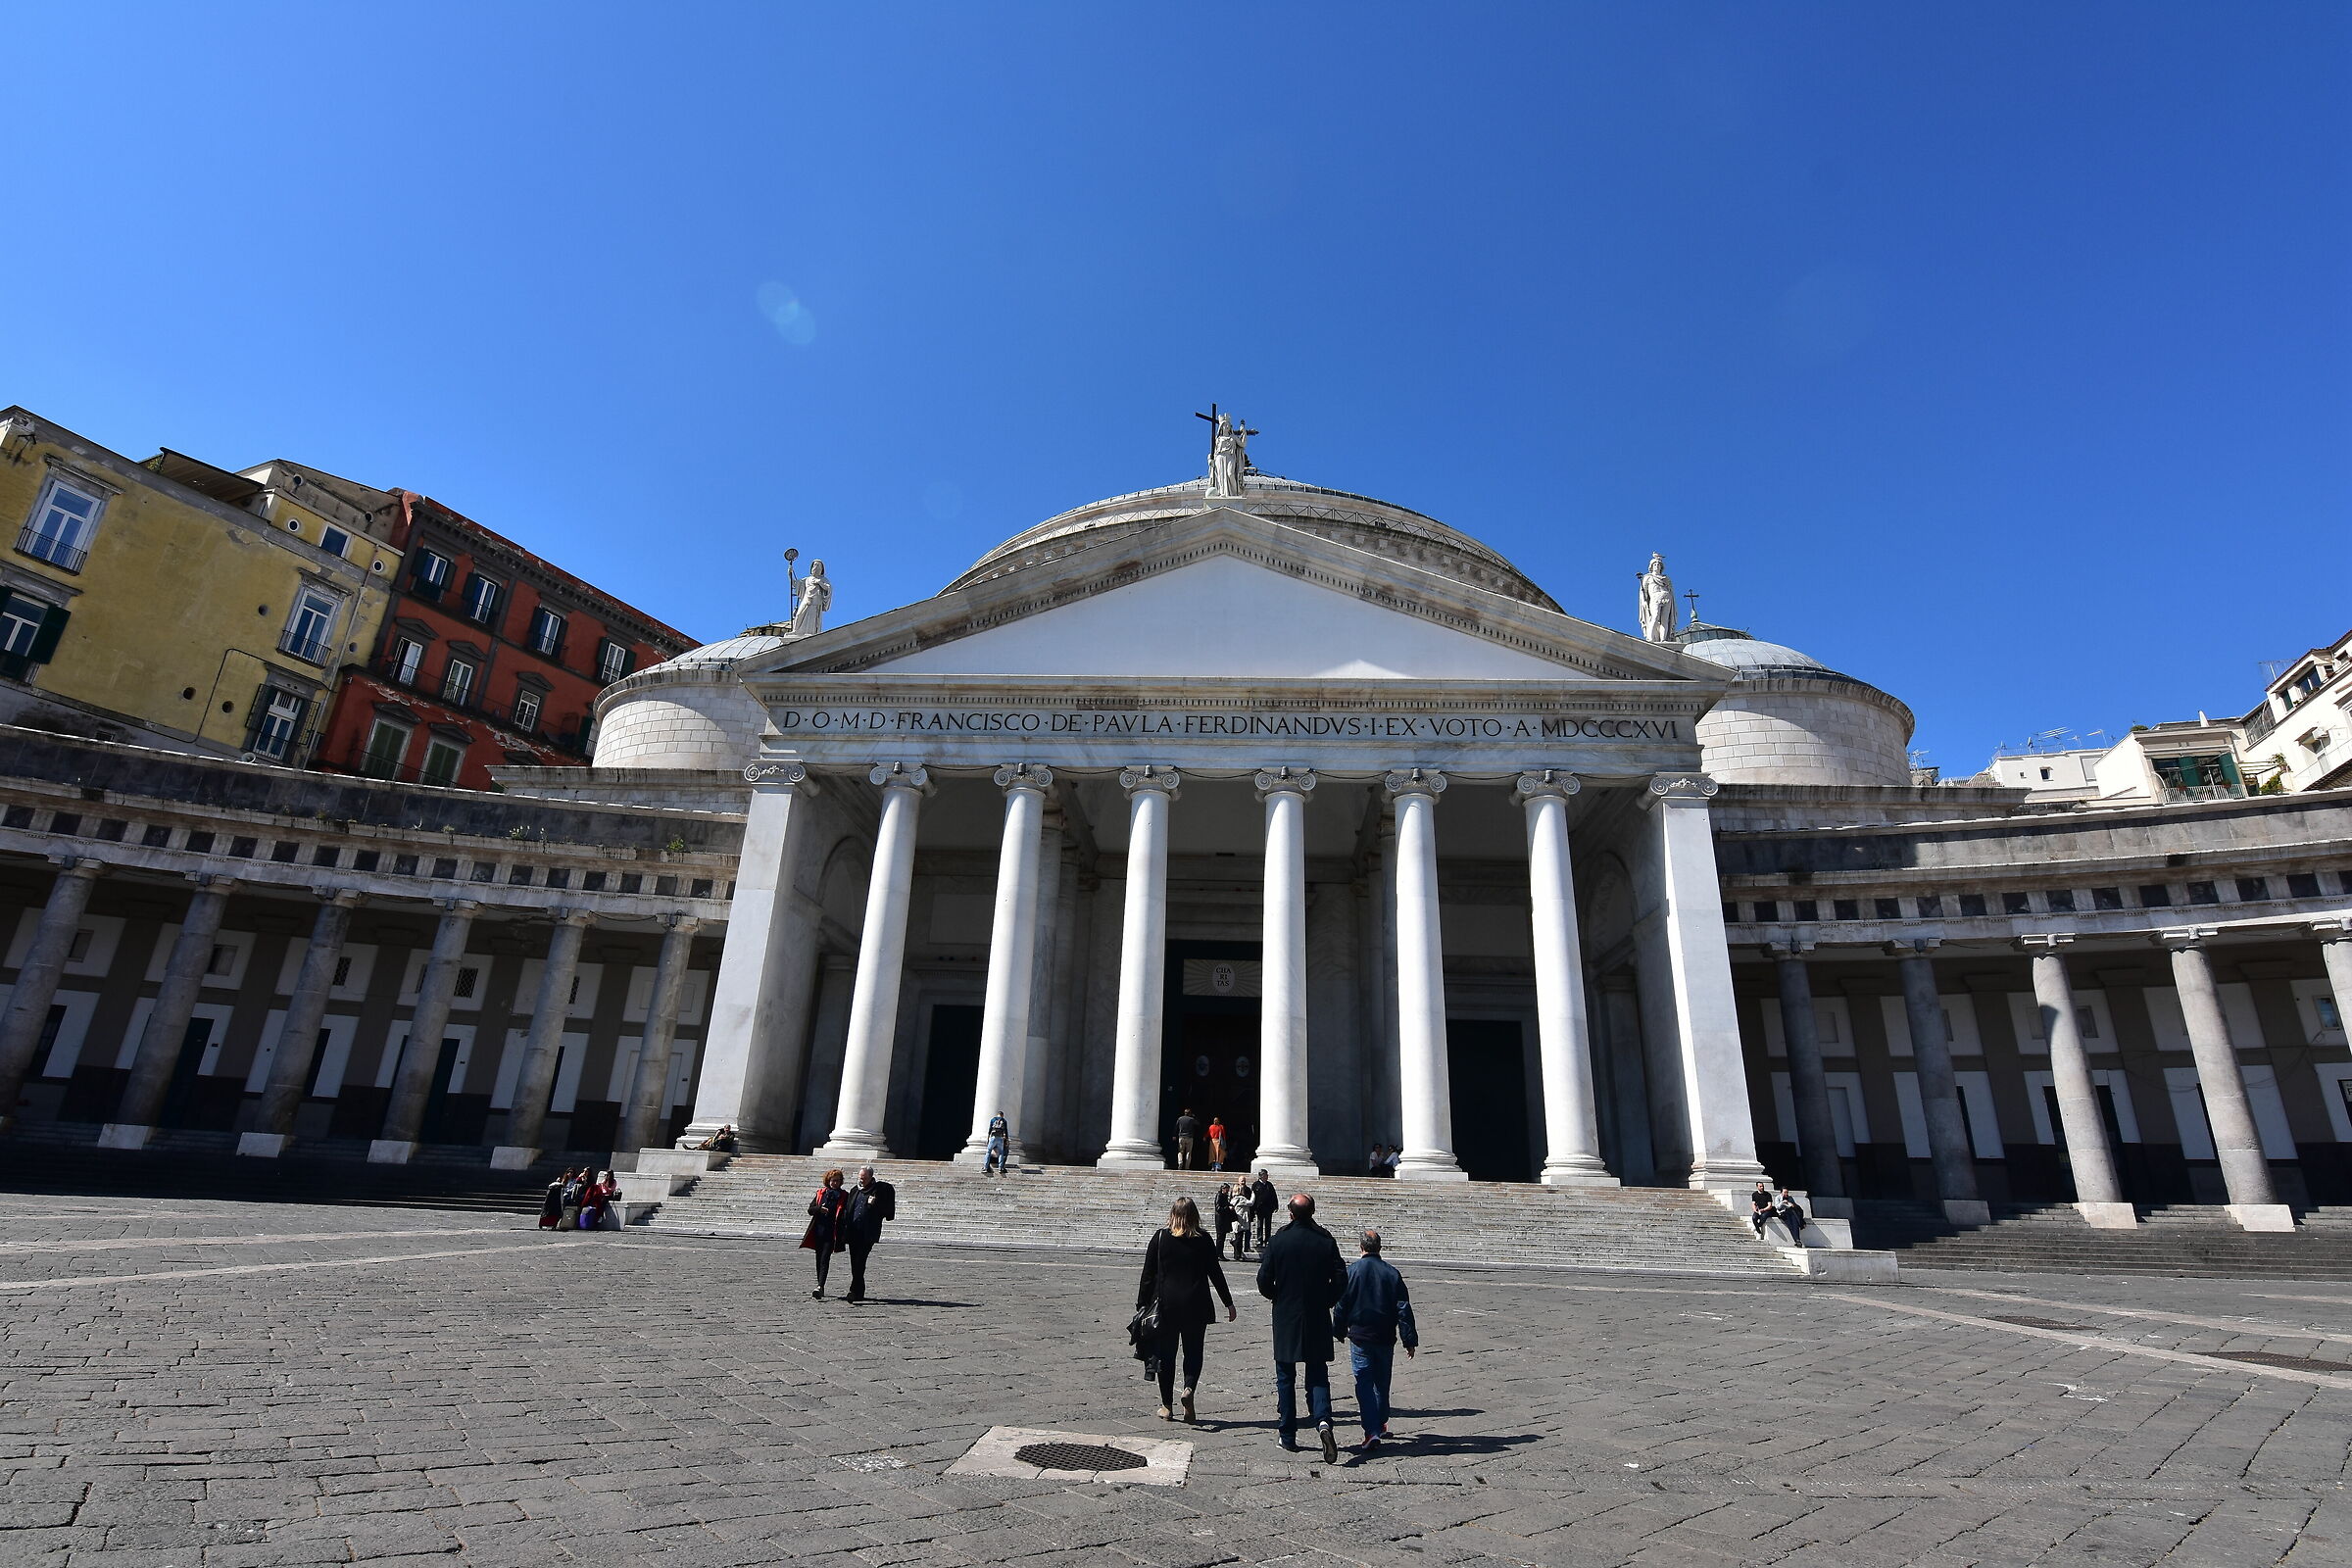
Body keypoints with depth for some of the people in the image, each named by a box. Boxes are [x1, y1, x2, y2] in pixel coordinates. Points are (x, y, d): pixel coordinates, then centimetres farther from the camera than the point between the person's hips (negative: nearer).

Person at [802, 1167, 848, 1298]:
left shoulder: (844, 1196, 1)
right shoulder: (821, 1193, 9)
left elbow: (846, 1215, 0)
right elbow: (810, 1210, 8)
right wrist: (819, 1208, -14)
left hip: (832, 1233, -4)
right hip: (819, 1231, 4)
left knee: (825, 1259, -14)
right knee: (819, 1259, 11)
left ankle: (820, 1287, -20)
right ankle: (820, 1287, 22)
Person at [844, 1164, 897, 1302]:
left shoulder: (879, 1190, 0)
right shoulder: (854, 1190, 16)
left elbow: (887, 1210, -1)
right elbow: (848, 1210, 18)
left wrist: (875, 1204, -16)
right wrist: (845, 1231, 9)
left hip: (868, 1233, -5)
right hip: (853, 1232, 5)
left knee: (860, 1262, -13)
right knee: (854, 1263, 8)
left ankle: (855, 1292, -11)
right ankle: (859, 1292, 20)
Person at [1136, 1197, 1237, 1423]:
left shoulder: (1160, 1238, -4)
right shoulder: (1203, 1240, -3)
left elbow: (1148, 1274, -3)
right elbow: (1215, 1273, 2)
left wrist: (1142, 1304, 4)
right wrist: (1229, 1303, 11)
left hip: (1166, 1304, 0)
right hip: (1196, 1305, 0)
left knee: (1166, 1354, 12)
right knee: (1193, 1351, 13)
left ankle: (1166, 1405, 16)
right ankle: (1189, 1388, -11)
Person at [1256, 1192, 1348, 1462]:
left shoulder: (1278, 1241, -8)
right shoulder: (1326, 1241, -5)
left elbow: (1264, 1280, -8)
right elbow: (1341, 1279, -5)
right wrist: (1326, 1301, 11)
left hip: (1286, 1319, -1)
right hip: (1317, 1320, 1)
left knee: (1285, 1378, 12)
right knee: (1318, 1376, 9)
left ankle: (1288, 1435, 17)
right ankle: (1323, 1420, -14)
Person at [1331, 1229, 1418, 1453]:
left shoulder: (1351, 1271, -7)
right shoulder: (1392, 1273, -3)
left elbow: (1340, 1306, -2)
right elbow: (1404, 1309, -2)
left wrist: (1340, 1332, 12)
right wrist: (1409, 1340, 3)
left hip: (1359, 1337, -3)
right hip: (1385, 1338, 3)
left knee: (1364, 1384, -1)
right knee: (1382, 1383, 19)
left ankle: (1372, 1432, -11)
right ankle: (1380, 1424, 33)